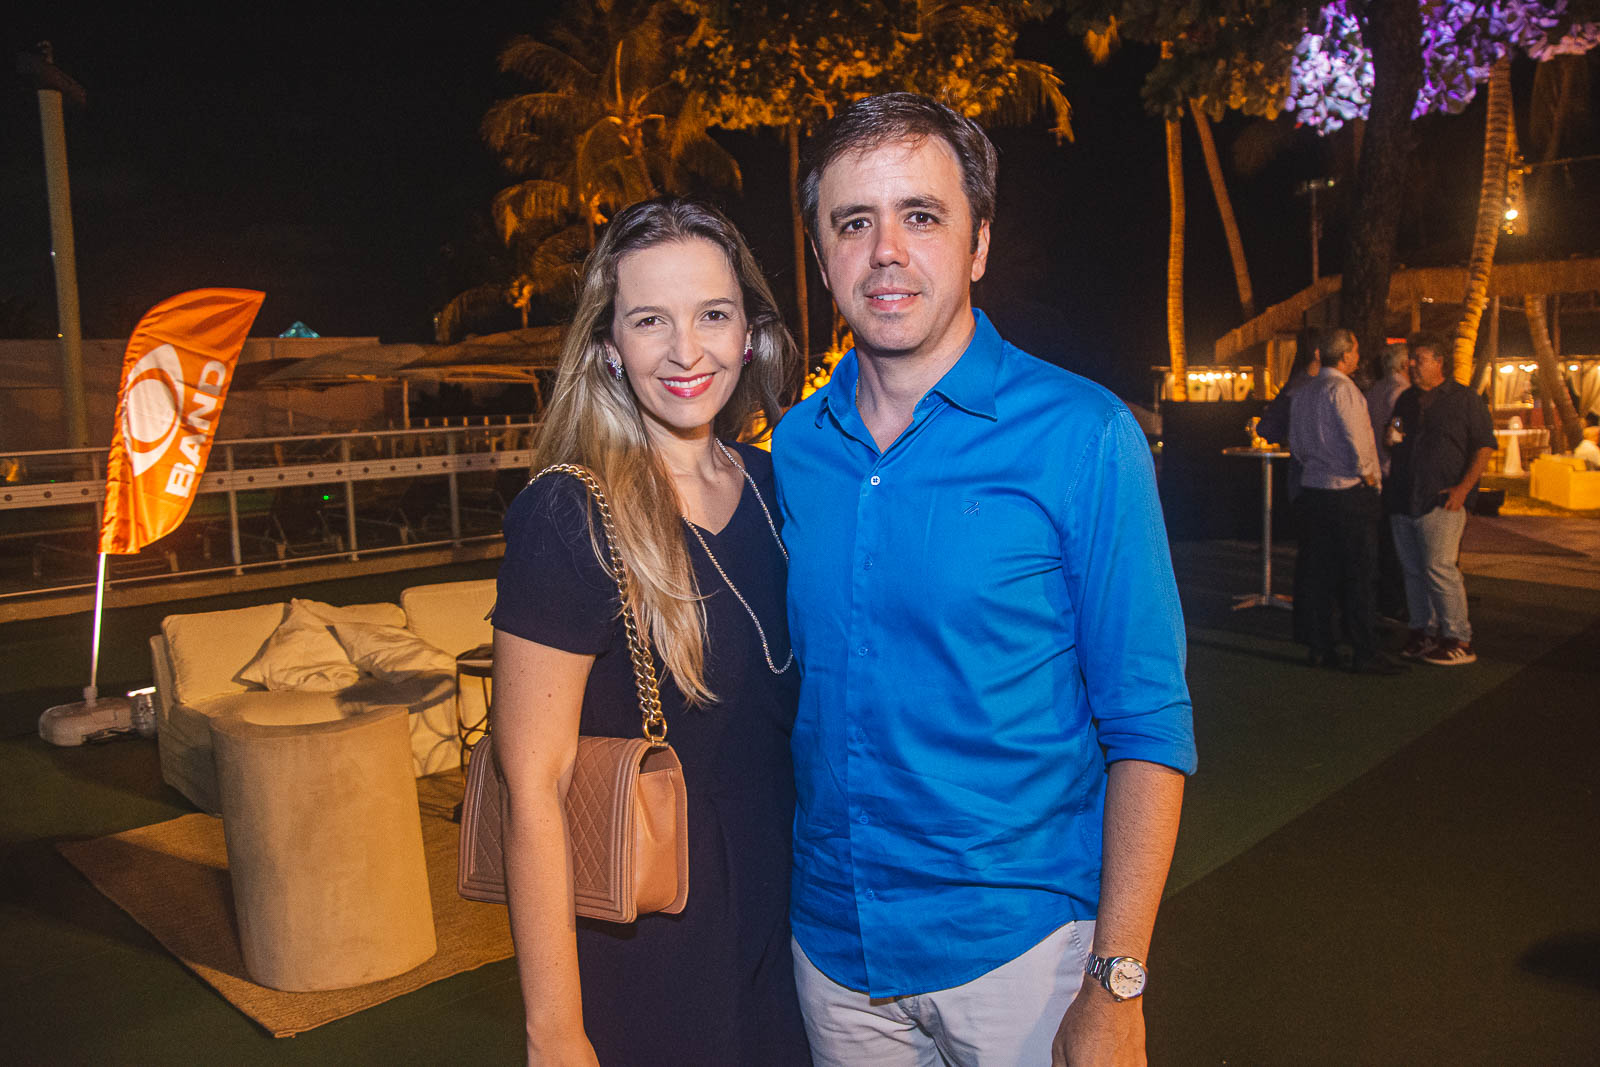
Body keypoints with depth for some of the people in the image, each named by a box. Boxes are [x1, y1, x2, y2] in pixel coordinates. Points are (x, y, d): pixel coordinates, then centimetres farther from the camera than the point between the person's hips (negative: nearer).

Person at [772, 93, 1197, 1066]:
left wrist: (1118, 986, -14)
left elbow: (1149, 727, -12)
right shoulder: (794, 446, 0)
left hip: (1017, 945, -3)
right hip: (832, 938, 4)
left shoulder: (1080, 435, -13)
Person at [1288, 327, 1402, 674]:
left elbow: (1296, 443, 16)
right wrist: (1365, 474, -7)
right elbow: (1354, 438, -19)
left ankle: (1320, 647, 15)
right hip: (1350, 491, -8)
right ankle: (1365, 653, 1)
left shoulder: (1303, 392, 11)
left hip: (1313, 488, 8)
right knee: (1359, 574, -2)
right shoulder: (1342, 389, -13)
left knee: (1319, 571, 10)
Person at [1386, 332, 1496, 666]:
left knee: (1439, 568, -10)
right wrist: (1392, 440, 2)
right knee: (1413, 570, 9)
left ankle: (1459, 641, -2)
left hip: (1441, 502, -6)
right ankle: (1423, 631, 19)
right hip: (1403, 500, 6)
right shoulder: (1406, 399, 17)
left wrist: (1463, 487, -14)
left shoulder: (1464, 399, -2)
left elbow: (1484, 446, -4)